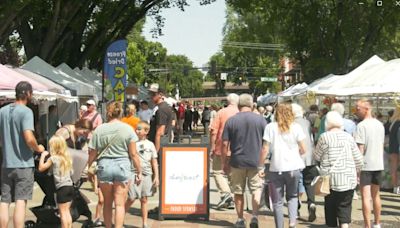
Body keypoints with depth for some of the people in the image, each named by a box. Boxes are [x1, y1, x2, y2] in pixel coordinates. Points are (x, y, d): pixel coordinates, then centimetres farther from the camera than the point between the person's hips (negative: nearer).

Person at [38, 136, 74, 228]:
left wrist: (43, 156, 8)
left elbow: (41, 168, -1)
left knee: (63, 213, -3)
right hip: (70, 186, 7)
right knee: (67, 212, 15)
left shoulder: (53, 158, -7)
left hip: (62, 187, -7)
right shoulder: (67, 157, 12)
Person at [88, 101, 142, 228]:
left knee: (107, 203, 16)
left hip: (104, 166, 1)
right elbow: (133, 154, -3)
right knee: (120, 204, 1)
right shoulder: (128, 129, -3)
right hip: (123, 166, -1)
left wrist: (88, 167, 13)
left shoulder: (99, 130, -1)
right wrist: (139, 171, 5)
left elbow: (92, 153, -1)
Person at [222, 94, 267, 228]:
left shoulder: (231, 121, -2)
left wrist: (225, 163, 5)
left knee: (238, 192, 11)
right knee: (256, 189, 12)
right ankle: (255, 217, -2)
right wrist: (263, 161, 11)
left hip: (237, 161, 0)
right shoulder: (260, 120, -1)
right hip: (256, 161, 0)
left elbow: (225, 144, -4)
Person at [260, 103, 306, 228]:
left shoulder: (270, 127, -2)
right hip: (294, 167, 2)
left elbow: (265, 149, -5)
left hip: (276, 168, -1)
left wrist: (261, 166, 2)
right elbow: (303, 149, 3)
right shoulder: (296, 127, 1)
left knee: (277, 201, 9)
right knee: (292, 196, 19)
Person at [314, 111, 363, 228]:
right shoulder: (348, 137, 2)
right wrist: (355, 170, 22)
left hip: (331, 179, -1)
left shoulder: (324, 137, -6)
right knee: (345, 208, 2)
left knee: (331, 209, 12)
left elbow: (317, 157, 4)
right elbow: (359, 160, 5)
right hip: (348, 179, 2)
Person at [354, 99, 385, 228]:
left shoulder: (361, 126, -14)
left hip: (365, 165, -7)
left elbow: (360, 149, -16)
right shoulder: (380, 125, 8)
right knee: (376, 196, 17)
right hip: (378, 164, 7)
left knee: (366, 197, -5)